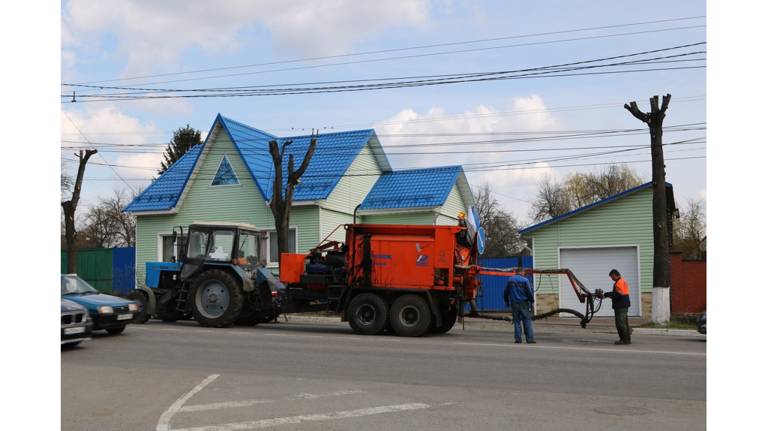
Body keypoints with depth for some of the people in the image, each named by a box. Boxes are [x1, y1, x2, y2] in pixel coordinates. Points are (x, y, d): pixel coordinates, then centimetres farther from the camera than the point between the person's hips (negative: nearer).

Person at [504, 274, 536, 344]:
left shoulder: (510, 280, 5)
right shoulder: (525, 280, -7)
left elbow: (506, 292, 12)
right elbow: (529, 292, -9)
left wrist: (506, 301, 22)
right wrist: (532, 301, 2)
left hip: (514, 304, 3)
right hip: (524, 303, -3)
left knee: (516, 321, 8)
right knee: (527, 320, 0)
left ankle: (518, 338, 5)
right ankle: (529, 338, -4)